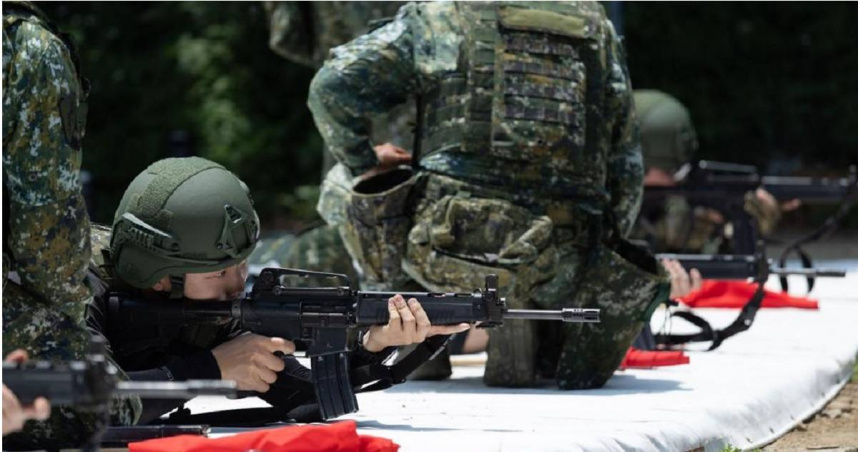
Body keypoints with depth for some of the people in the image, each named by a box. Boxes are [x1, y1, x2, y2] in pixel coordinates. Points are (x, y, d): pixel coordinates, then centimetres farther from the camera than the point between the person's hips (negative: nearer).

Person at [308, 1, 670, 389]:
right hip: (559, 264, 3)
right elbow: (626, 171, 16)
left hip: (455, 244, -3)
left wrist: (362, 164, 17)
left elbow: (332, 88, 1)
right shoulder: (599, 32, 15)